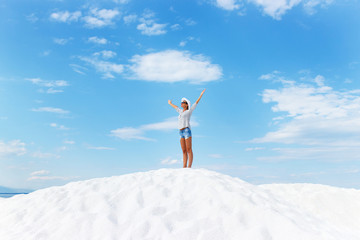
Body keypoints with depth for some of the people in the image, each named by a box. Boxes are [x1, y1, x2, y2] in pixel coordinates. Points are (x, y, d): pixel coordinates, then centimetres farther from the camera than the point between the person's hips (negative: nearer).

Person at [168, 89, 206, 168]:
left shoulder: (189, 111, 7)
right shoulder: (181, 112, 23)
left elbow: (196, 102, 6)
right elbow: (175, 107, 40)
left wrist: (201, 94, 5)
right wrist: (170, 103, 57)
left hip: (187, 130, -7)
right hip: (181, 132, 7)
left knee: (189, 150, -10)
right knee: (184, 151, 2)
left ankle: (189, 167, -14)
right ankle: (184, 167, 0)